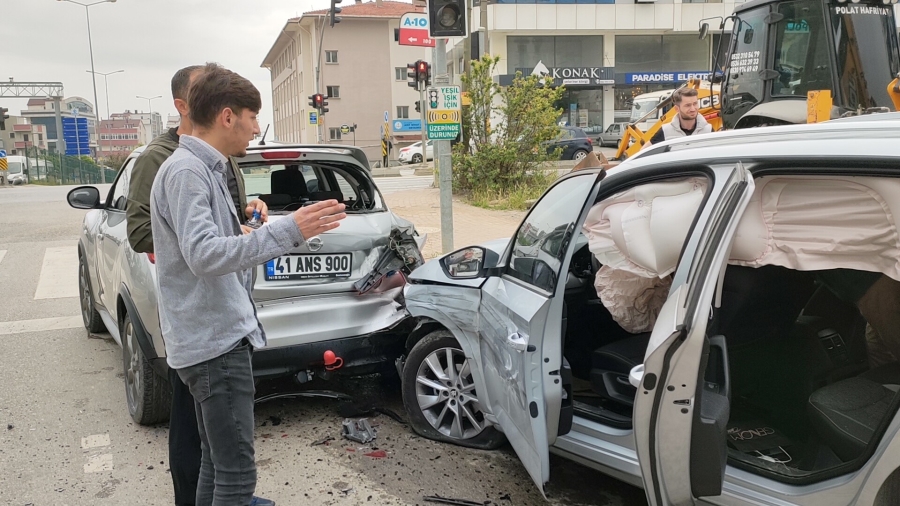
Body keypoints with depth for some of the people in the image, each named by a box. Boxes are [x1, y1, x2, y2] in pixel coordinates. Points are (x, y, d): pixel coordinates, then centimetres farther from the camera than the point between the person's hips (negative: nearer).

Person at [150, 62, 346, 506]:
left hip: (217, 338, 10)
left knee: (217, 462, 18)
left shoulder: (204, 168, 16)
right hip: (214, 341, -10)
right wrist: (287, 230, -31)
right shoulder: (185, 171, -14)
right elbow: (203, 254, -27)